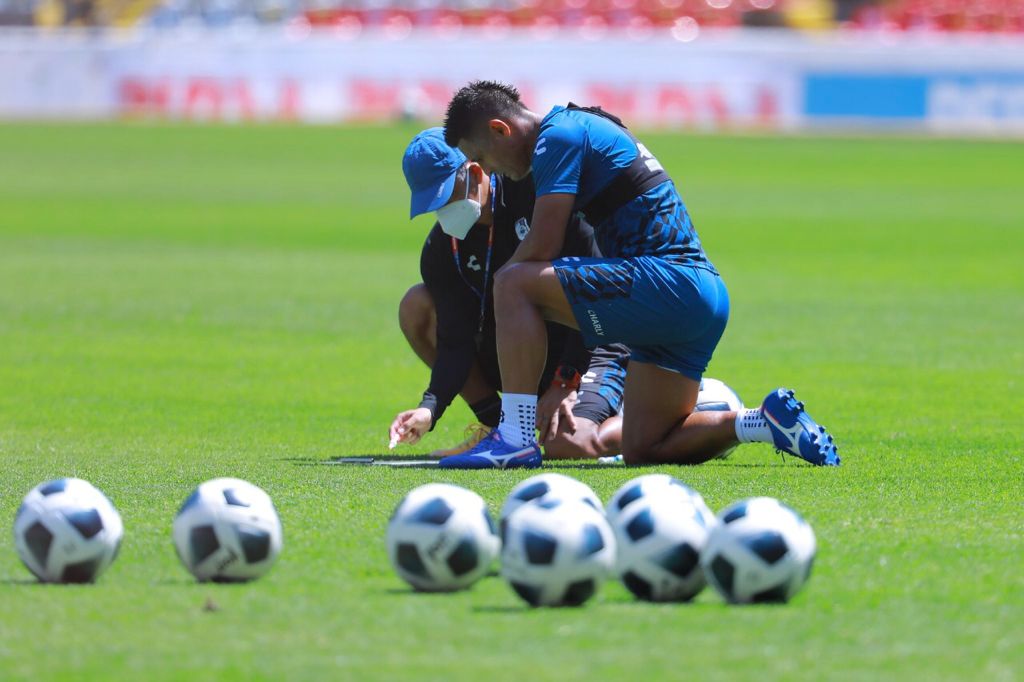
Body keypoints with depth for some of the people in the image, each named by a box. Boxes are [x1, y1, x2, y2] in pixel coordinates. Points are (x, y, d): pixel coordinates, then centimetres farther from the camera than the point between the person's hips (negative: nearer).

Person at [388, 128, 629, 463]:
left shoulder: (533, 193, -19)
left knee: (567, 444, -33)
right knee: (417, 305, -6)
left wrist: (565, 382, -24)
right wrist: (430, 408, -28)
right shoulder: (441, 250, -5)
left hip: (589, 350, -6)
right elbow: (456, 343, -8)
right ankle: (495, 425, -1)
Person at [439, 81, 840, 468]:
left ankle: (517, 436, -19)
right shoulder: (587, 127, 25)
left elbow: (542, 249, -12)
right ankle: (769, 421, 5)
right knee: (641, 450, 11)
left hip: (667, 284, -10)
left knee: (515, 284, -14)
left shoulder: (558, 136, -5)